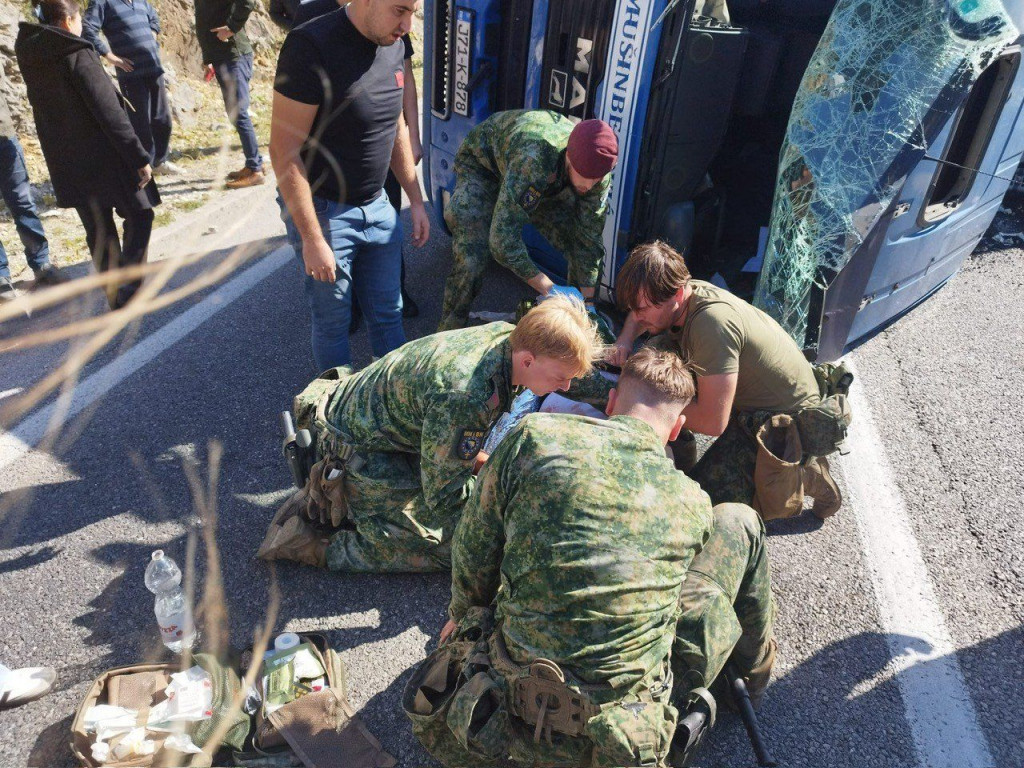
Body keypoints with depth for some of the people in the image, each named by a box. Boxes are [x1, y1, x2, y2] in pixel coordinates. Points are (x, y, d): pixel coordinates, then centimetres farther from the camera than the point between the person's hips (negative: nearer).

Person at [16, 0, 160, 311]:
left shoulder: (31, 59, 8)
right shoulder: (78, 55, -14)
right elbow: (110, 114, -18)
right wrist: (139, 157, -17)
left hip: (66, 165, 7)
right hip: (104, 158, -6)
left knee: (98, 230, 13)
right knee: (138, 215, 8)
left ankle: (116, 297, 18)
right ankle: (129, 289, -1)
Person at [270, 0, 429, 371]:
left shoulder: (393, 45, 1)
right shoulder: (312, 46, -20)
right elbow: (284, 150, -20)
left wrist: (416, 200, 15)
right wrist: (312, 239, -20)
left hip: (377, 205, 6)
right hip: (322, 211, -6)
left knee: (388, 313, 13)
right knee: (333, 320, 7)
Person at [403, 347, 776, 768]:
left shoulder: (533, 436, -10)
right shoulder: (694, 503, -5)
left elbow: (473, 552, 1)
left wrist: (461, 615, 21)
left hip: (509, 711, 1)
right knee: (738, 522, 15)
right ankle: (755, 664, 34)